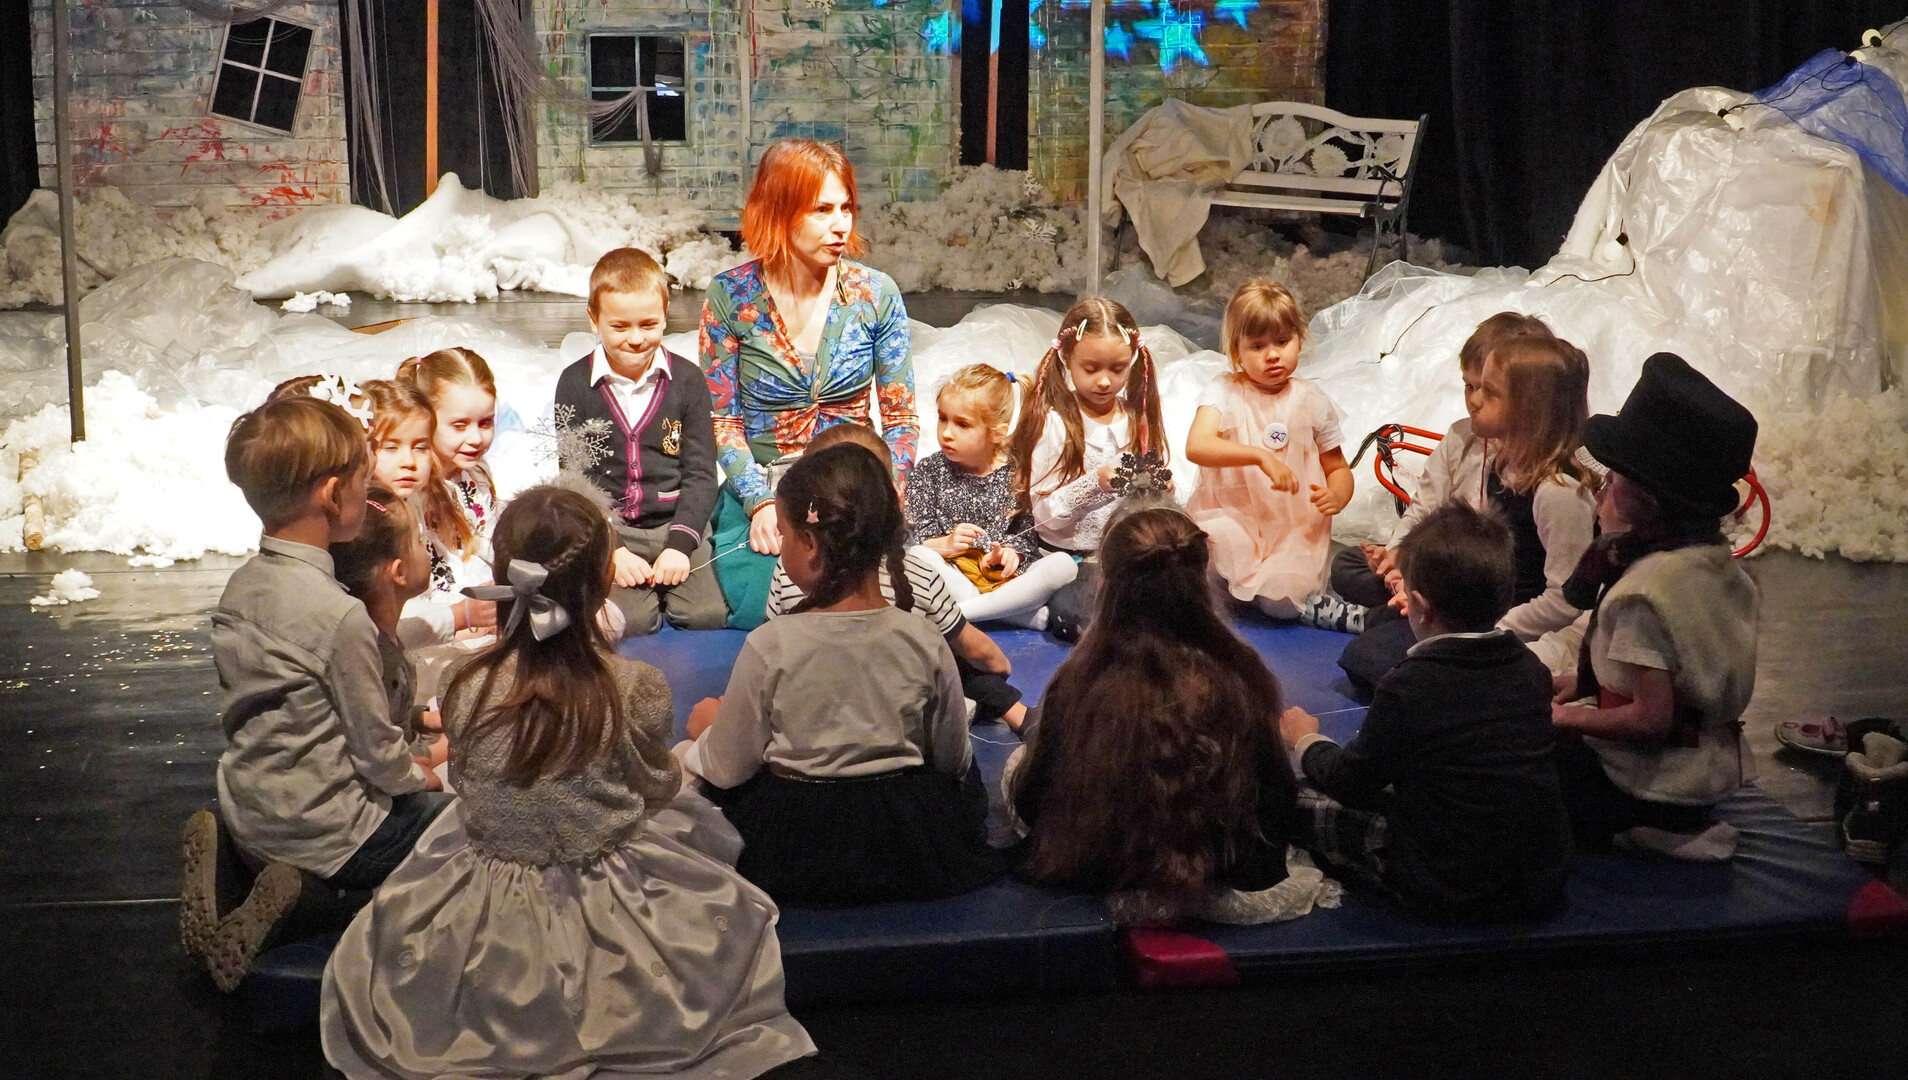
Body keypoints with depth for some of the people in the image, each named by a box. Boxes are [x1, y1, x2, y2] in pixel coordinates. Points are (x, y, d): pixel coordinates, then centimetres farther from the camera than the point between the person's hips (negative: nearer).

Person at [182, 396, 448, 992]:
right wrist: (422, 778, 6)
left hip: (246, 814, 8)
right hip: (322, 832, -8)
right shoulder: (339, 616, -24)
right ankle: (298, 885, -5)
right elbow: (378, 750, -17)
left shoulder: (240, 586, 1)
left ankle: (223, 852, 9)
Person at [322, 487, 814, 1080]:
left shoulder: (466, 687, -17)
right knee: (694, 816, 26)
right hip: (609, 918, -2)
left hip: (483, 924, 2)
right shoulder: (637, 690, -23)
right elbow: (657, 790, -4)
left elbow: (469, 793, 1)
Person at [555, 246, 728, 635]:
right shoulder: (575, 384, 2)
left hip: (678, 524, 2)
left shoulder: (687, 379, 4)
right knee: (628, 623, -25)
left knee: (707, 616, -18)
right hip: (606, 530, -1)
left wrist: (680, 544, -11)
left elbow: (701, 475, 3)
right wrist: (610, 551, -12)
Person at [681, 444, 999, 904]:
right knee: (968, 775, 34)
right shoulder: (924, 642, -15)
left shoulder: (769, 646, -21)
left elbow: (727, 773, -10)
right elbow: (953, 761, -2)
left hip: (792, 851, -2)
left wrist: (708, 727, 13)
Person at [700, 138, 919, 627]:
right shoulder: (731, 297, -5)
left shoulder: (876, 294, -2)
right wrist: (761, 503, -16)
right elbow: (722, 418, -3)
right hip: (759, 491, -1)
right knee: (761, 609, -24)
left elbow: (900, 417, 1)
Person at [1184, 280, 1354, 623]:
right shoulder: (1225, 392, -2)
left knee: (1282, 601, -22)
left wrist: (1337, 495, -10)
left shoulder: (1312, 401, 7)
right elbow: (1196, 446, -21)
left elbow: (1338, 468, 16)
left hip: (1296, 527, 1)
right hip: (1231, 515, -1)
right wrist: (1260, 457, -33)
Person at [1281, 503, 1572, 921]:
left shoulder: (1409, 686, -18)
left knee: (1304, 802, 6)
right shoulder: (1531, 668, -1)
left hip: (1452, 897, -6)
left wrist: (1306, 740, 18)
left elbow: (1353, 783, -3)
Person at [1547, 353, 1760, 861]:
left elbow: (1651, 718, -27)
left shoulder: (1642, 591, -27)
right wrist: (1588, 683, 11)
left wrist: (1569, 717, -12)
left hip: (1651, 790, -9)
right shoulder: (1722, 564, 0)